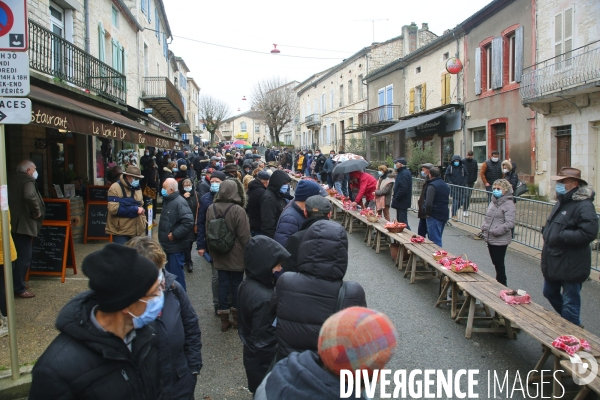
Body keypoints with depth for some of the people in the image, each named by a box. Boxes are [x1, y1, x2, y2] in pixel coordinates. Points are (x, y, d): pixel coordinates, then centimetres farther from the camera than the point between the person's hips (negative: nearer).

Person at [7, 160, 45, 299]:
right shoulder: (27, 180, -12)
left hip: (13, 222, 9)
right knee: (24, 256, -4)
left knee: (17, 255, 18)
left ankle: (15, 284, 27)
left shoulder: (12, 179, 15)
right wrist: (37, 212, -17)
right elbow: (30, 196, -31)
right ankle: (18, 288, 0)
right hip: (23, 223, -9)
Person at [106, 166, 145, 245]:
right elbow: (114, 209, -21)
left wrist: (143, 225, 12)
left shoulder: (137, 188, 13)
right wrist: (135, 210, -19)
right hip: (120, 232, -7)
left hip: (136, 231, 7)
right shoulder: (115, 188, -10)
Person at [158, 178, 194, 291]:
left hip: (176, 246, -10)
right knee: (168, 273, 19)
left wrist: (174, 234, -22)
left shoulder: (179, 202, -19)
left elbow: (189, 222, -29)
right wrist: (163, 237, 14)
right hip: (168, 245, 10)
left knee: (176, 273, -1)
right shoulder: (167, 201, 11)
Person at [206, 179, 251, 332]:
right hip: (236, 255, -4)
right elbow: (244, 236, -16)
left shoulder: (211, 209, -3)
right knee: (236, 284, 10)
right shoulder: (238, 210, -20)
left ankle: (224, 319, 16)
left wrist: (212, 251, 20)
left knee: (223, 284, 10)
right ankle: (236, 318, 22)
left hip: (219, 255, 4)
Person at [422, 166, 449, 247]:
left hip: (434, 216, -9)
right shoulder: (446, 185, 13)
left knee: (435, 241, -4)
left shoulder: (432, 186, -16)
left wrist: (427, 213, -12)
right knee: (438, 239, 19)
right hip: (444, 216, 9)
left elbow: (428, 203, -25)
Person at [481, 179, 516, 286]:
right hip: (490, 239, 8)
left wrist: (495, 231, -22)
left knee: (499, 264, 0)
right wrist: (484, 228, 3)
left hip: (500, 241, -8)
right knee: (495, 263, 17)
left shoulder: (509, 204, -13)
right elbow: (487, 218, 20)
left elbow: (510, 223, -20)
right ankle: (498, 283, 30)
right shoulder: (493, 202, 12)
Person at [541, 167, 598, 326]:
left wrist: (560, 236, -24)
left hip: (571, 265, -10)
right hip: (553, 261, 10)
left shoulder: (584, 205, -19)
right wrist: (547, 232, 4)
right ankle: (570, 322, 43)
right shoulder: (562, 201, 12)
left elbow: (588, 233, -28)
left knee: (570, 302, 3)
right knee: (550, 293, 23)